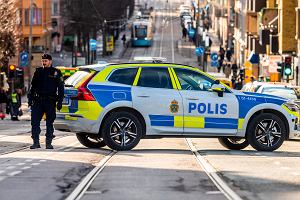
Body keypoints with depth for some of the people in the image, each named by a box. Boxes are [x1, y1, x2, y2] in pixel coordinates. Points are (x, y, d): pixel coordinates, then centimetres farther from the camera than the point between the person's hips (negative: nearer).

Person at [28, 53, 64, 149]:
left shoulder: (56, 72, 3)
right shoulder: (38, 71, 11)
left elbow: (61, 88, 3)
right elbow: (33, 86, 16)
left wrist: (60, 102, -4)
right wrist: (30, 98, 9)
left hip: (50, 102, -2)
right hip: (38, 101, 2)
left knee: (49, 123, 3)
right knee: (35, 122, -5)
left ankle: (48, 143, 9)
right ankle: (36, 142, 0)